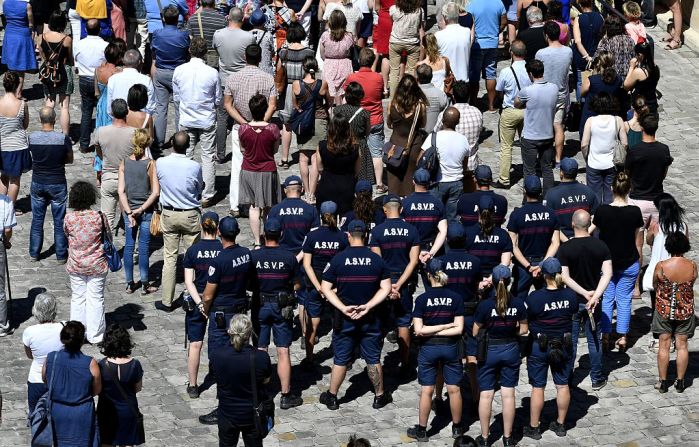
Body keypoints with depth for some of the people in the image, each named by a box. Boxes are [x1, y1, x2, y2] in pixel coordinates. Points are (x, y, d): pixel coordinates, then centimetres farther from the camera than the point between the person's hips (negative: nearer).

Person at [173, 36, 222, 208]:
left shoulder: (179, 71, -10)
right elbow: (218, 100, -4)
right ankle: (206, 196, 10)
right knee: (208, 157, 8)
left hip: (186, 121, 2)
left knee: (185, 156, 13)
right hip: (207, 121, -2)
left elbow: (176, 97, 2)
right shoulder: (212, 73, -16)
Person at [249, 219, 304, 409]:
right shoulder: (289, 257, -10)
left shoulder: (254, 256, -9)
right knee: (283, 352, 4)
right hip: (282, 307, -1)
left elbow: (248, 285, -2)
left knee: (260, 351, 10)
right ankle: (286, 396, 6)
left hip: (260, 306, 1)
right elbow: (297, 285, -2)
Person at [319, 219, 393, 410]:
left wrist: (343, 308, -14)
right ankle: (380, 396, 21)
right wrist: (368, 306, -13)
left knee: (340, 359, 9)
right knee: (373, 359, 11)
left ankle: (332, 397, 19)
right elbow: (386, 288, -8)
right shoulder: (377, 260, -6)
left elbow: (325, 288, -10)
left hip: (344, 318, -1)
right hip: (370, 318, 1)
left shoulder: (338, 260, -9)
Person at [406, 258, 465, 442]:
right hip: (450, 348, 1)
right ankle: (457, 427, 25)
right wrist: (445, 327, -5)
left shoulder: (422, 299, -10)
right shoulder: (456, 298, -6)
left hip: (428, 349, -1)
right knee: (454, 389, 12)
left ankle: (421, 430, 16)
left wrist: (431, 330, -5)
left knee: (426, 391, 8)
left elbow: (419, 330, -14)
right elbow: (458, 329, -10)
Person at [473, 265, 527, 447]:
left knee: (486, 395, 6)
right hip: (510, 350, 2)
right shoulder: (518, 304, -8)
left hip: (489, 350, -2)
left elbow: (475, 332, -6)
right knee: (508, 394, 8)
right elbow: (523, 330, 2)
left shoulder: (484, 305, -15)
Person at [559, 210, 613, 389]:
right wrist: (595, 296, -17)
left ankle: (567, 379, 15)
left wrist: (585, 293, -17)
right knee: (595, 340, 12)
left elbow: (565, 277, -18)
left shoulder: (565, 248, -13)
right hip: (593, 301, 2)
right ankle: (597, 379, 18)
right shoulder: (601, 246, -6)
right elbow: (607, 274, -13)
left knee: (570, 341, 9)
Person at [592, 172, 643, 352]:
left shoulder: (602, 211, -17)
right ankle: (622, 338, 13)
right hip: (629, 263, 0)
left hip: (606, 261, 0)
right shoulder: (635, 212, -16)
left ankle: (605, 337, 13)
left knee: (606, 299, 13)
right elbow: (636, 236, -3)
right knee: (624, 300, 11)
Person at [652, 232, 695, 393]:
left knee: (664, 345, 9)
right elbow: (691, 284, 5)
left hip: (664, 311, -1)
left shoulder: (661, 266, -17)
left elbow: (655, 286, -1)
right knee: (682, 345, 11)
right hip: (685, 312, 1)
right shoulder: (692, 266, -12)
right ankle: (680, 382, 18)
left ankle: (663, 382, 16)